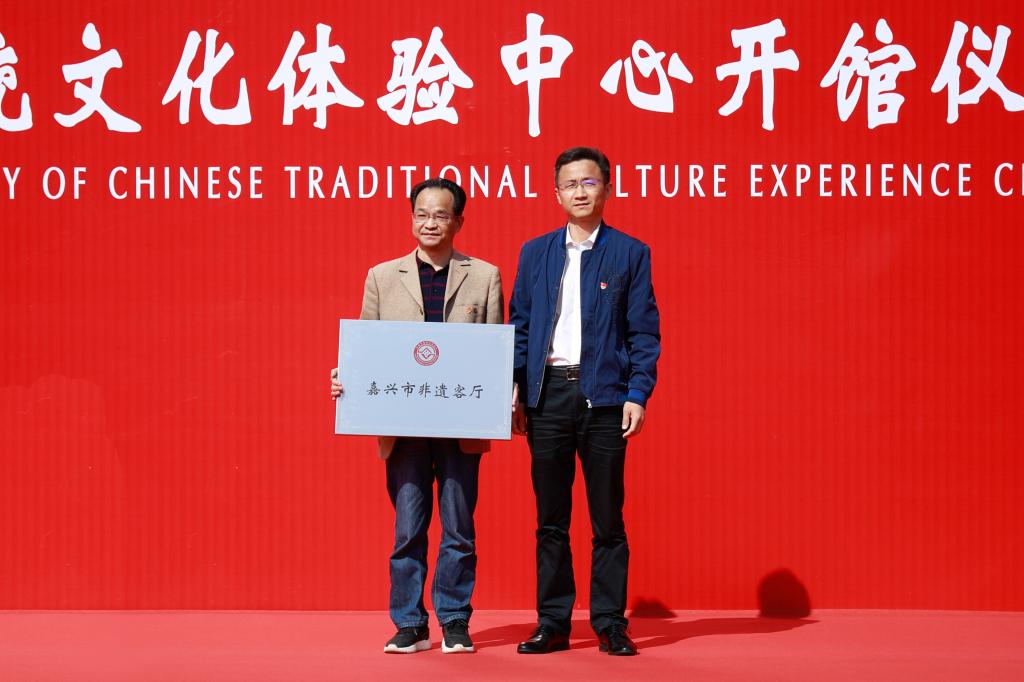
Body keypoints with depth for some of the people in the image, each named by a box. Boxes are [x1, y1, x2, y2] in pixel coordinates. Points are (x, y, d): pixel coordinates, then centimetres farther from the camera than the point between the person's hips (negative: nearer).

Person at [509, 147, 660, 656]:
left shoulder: (630, 253, 5)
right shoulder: (535, 252, 12)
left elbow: (644, 331, 2)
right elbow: (519, 326, 11)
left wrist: (638, 394, -8)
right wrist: (512, 395, 2)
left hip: (604, 396, -2)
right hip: (547, 396, 2)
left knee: (608, 518, 2)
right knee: (550, 518, 6)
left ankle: (610, 624, 10)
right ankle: (553, 623, 13)